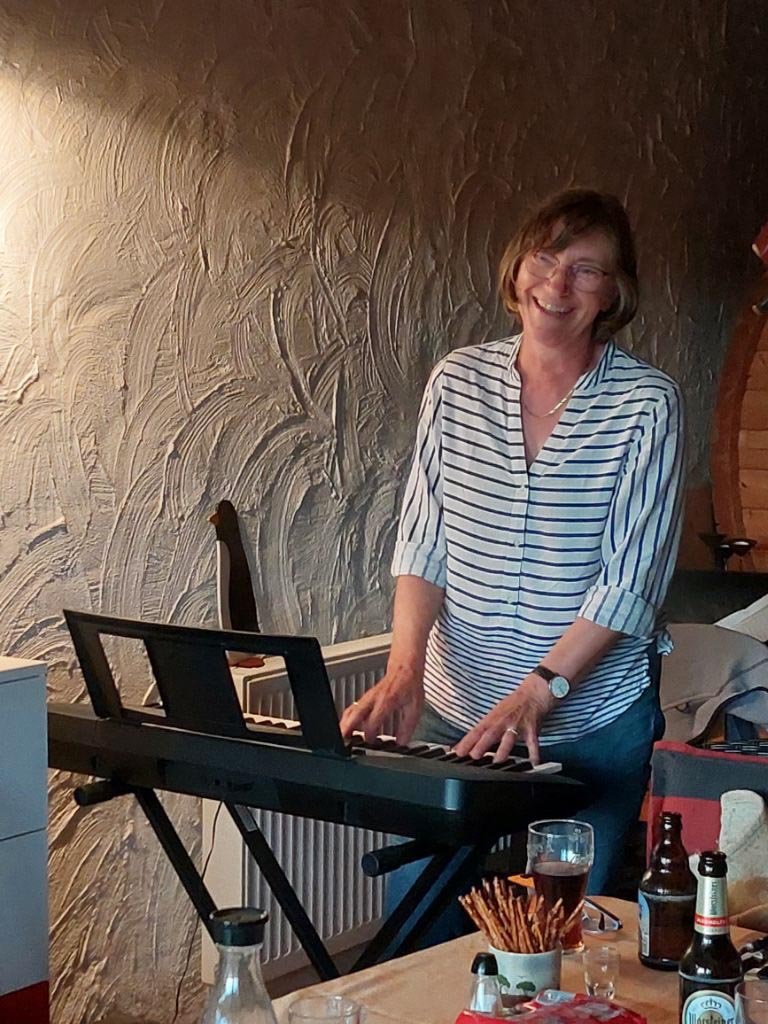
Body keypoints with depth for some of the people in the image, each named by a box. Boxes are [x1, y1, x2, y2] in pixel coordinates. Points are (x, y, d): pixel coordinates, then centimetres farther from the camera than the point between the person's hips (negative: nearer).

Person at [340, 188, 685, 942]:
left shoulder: (646, 404, -8)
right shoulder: (456, 383, 1)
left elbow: (631, 578, -12)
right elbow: (423, 541, -2)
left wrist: (537, 691, -21)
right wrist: (404, 667, -16)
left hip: (594, 724, -2)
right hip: (453, 710, 3)